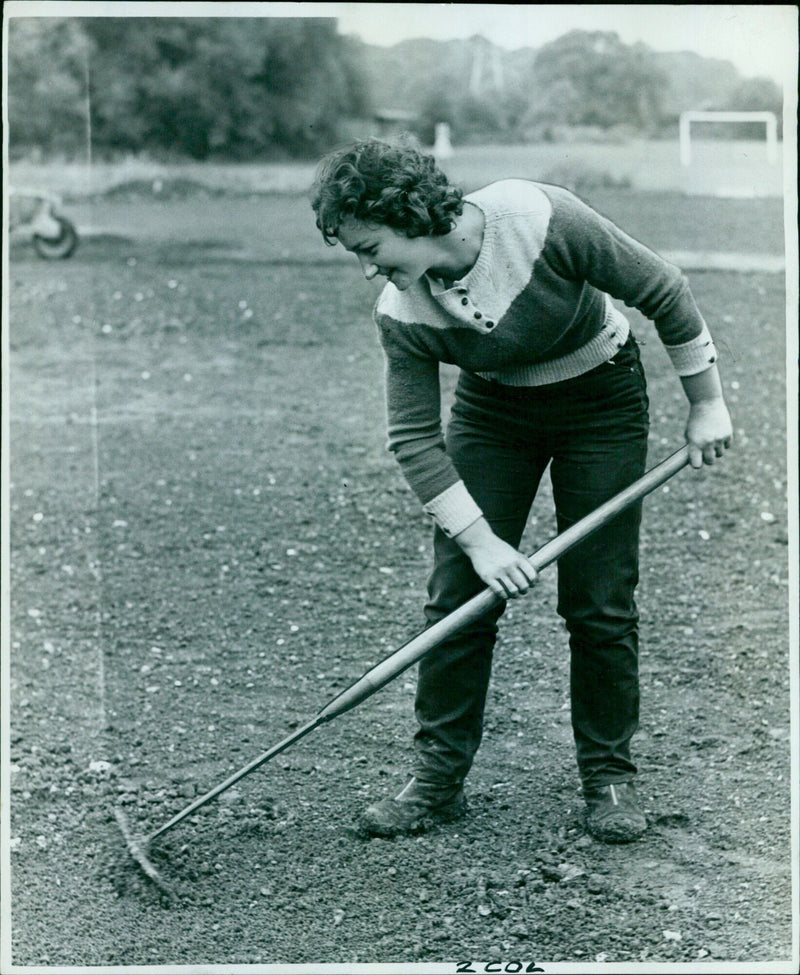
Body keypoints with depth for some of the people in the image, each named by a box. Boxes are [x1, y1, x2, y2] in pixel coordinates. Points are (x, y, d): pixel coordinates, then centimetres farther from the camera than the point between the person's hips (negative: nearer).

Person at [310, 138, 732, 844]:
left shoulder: (539, 220, -31)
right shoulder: (401, 314, -20)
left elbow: (662, 291, -20)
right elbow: (414, 437, -15)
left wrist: (706, 402, -12)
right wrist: (480, 539, -21)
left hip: (601, 400, -3)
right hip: (493, 410, 3)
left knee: (601, 604, -3)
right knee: (457, 593, -4)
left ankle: (610, 775, 15)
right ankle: (438, 774, 10)